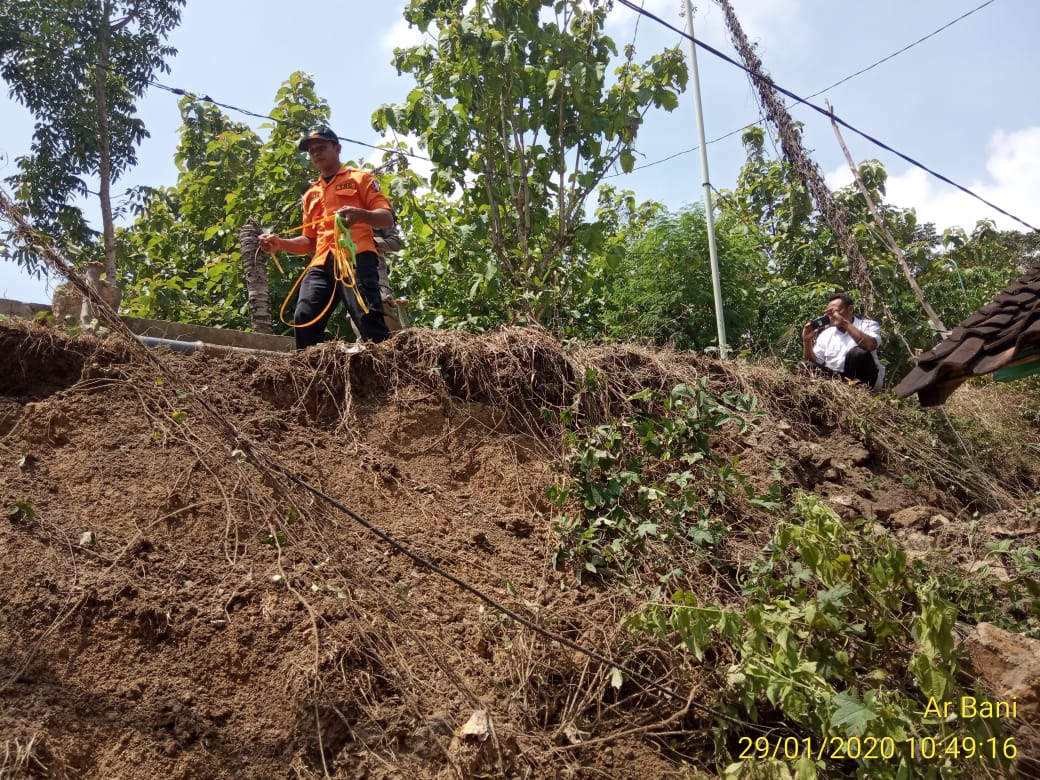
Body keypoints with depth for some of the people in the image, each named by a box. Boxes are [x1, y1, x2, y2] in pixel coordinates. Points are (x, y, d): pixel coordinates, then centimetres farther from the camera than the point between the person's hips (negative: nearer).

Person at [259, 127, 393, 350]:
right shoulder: (311, 195, 31)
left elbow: (387, 218, 2)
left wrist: (360, 214, -19)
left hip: (356, 256, -5)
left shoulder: (360, 178, 14)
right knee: (304, 318, -11)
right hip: (322, 263, 6)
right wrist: (280, 244, 12)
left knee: (367, 315, -22)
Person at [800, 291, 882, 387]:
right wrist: (807, 341, -10)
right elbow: (812, 362, 6)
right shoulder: (826, 333, 11)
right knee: (805, 366, -16)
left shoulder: (868, 325, 0)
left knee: (858, 352, -30)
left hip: (859, 379, -3)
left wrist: (845, 323, -25)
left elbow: (870, 345, -25)